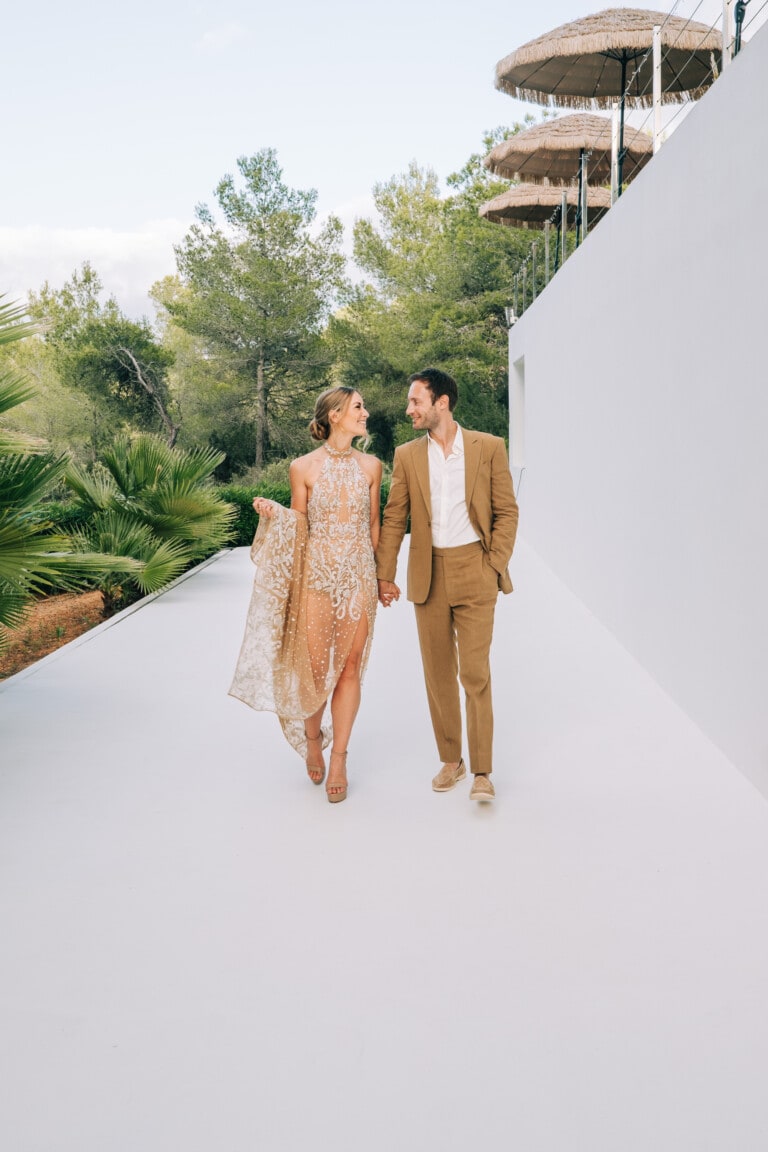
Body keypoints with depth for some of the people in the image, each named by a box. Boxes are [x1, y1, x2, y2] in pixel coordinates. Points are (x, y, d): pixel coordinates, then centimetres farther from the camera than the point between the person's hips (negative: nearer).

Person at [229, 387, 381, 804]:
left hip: (359, 577, 2)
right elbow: (299, 528, 4)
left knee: (349, 667, 5)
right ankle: (312, 737, 30)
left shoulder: (370, 465, 4)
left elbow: (374, 526, 12)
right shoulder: (303, 468, -3)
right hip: (316, 576, -2)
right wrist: (273, 515, -15)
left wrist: (382, 576, 16)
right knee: (315, 666, 2)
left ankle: (338, 758, 16)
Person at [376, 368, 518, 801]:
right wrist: (385, 575, 2)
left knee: (475, 672, -5)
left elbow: (507, 511, 2)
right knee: (438, 673, 9)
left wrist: (495, 565, -7)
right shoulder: (407, 455, 6)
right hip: (429, 575, 3)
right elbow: (394, 519, 7)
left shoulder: (489, 448, 0)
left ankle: (482, 771, 3)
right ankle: (451, 760, 23)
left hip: (474, 573, -3)